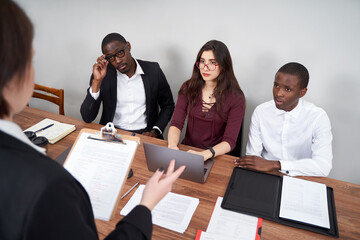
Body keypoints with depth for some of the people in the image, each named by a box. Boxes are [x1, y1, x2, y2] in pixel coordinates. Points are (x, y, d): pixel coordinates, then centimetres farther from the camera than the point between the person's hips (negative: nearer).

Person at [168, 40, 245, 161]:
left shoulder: (235, 97, -8)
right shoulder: (188, 88, 2)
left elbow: (230, 141, -12)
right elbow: (176, 124, -4)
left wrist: (206, 154, -31)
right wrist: (172, 146, -25)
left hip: (216, 156, -2)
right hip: (187, 150, 3)